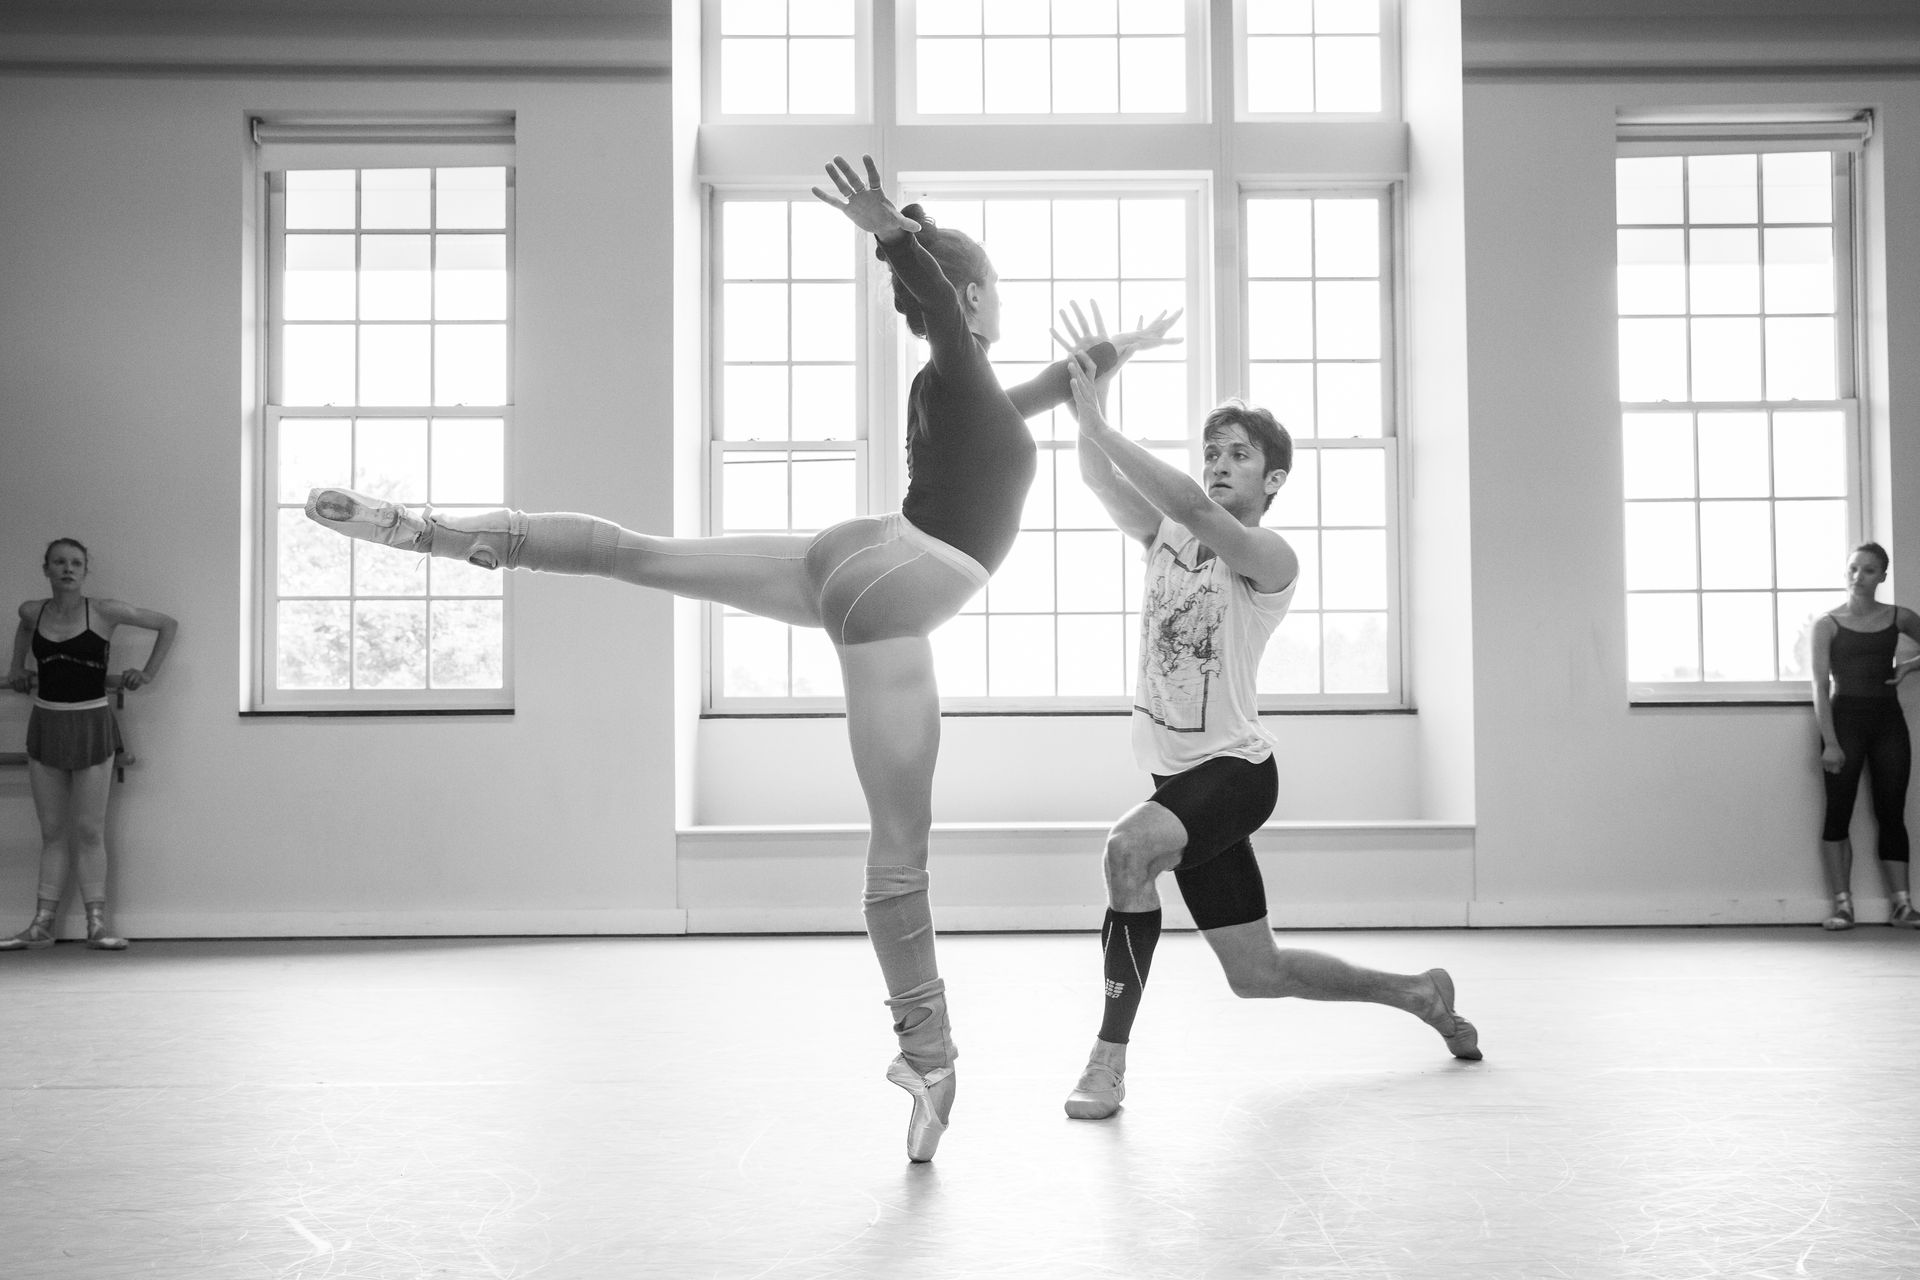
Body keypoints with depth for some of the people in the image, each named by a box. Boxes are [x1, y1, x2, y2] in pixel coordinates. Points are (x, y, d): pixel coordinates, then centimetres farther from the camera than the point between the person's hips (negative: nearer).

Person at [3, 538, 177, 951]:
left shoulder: (105, 612, -7)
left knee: (89, 831, -2)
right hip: (45, 725, 3)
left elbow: (168, 624, 3)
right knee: (52, 832, 7)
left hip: (91, 725, -3)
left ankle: (96, 924, 1)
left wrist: (148, 672, 1)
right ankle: (42, 925, 9)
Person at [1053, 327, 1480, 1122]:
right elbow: (1100, 480, -8)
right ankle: (1419, 994, 39)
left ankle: (1109, 1061, -27)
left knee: (1128, 848, -36)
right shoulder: (1167, 535, 7)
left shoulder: (1270, 557, -13)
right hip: (1180, 777, 8)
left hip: (1233, 769, -8)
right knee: (1257, 975, 16)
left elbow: (1192, 506, -31)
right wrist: (1088, 411, -25)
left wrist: (1099, 425, -33)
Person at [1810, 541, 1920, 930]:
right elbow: (1820, 685, -7)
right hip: (1845, 717, -2)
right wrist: (1829, 741, -15)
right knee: (1838, 814, -2)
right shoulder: (1828, 624, -2)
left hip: (1887, 719, 3)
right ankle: (1842, 905, 1)